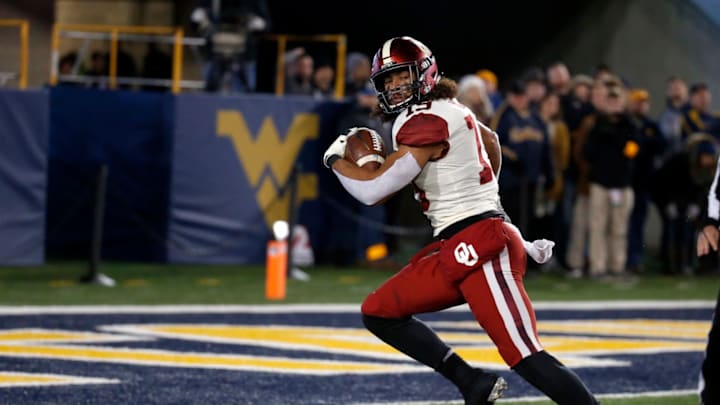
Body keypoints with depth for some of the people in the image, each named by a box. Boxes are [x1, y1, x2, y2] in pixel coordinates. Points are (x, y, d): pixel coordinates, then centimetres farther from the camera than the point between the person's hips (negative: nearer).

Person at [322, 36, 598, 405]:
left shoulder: (428, 120, -14)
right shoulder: (447, 112, 16)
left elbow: (373, 191, -17)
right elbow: (490, 140, 37)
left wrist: (336, 159, 1)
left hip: (481, 247, -11)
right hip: (450, 250, 11)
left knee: (526, 357, -18)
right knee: (378, 312, 10)